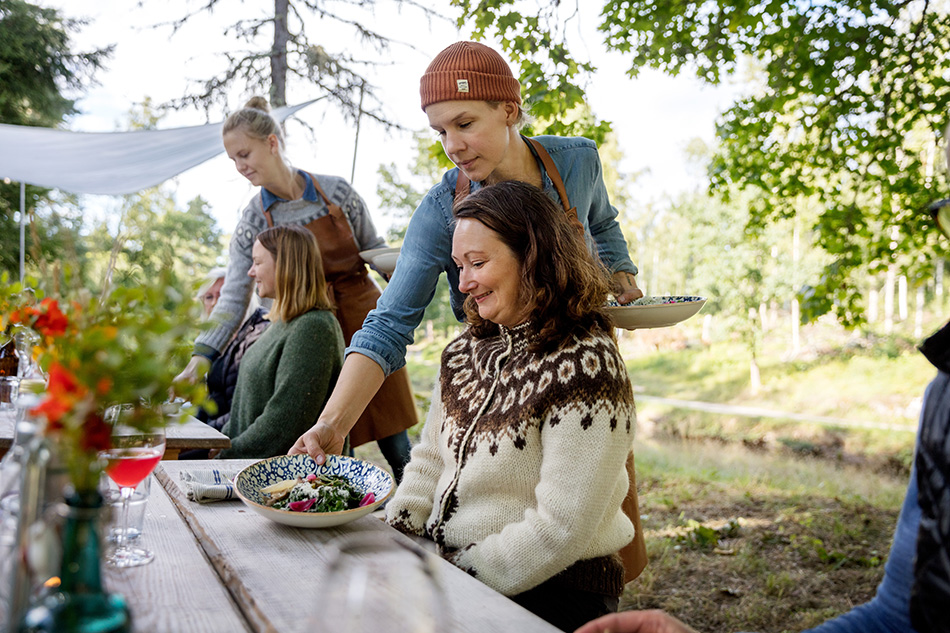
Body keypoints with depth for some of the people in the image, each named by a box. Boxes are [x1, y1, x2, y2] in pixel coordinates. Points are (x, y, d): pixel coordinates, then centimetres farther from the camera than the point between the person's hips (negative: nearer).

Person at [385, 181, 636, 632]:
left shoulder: (583, 366, -18)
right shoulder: (468, 349, 7)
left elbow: (559, 530, -21)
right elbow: (430, 461, 12)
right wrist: (390, 539, -3)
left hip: (547, 591, -7)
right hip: (442, 564, 7)